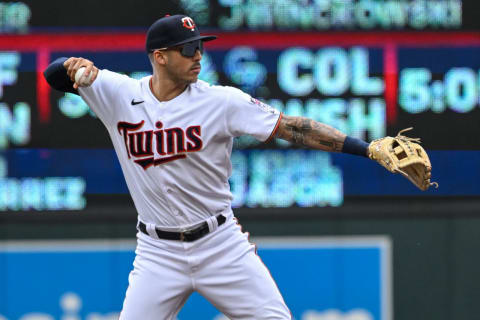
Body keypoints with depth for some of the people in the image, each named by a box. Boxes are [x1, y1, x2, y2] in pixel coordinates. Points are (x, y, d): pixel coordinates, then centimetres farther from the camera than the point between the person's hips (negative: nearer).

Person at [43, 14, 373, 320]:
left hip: (220, 243, 0)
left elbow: (292, 127, -12)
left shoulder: (221, 101, -9)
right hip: (158, 252, 0)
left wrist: (367, 148, -19)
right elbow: (55, 74, 0)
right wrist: (76, 67, -25)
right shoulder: (120, 94, -4)